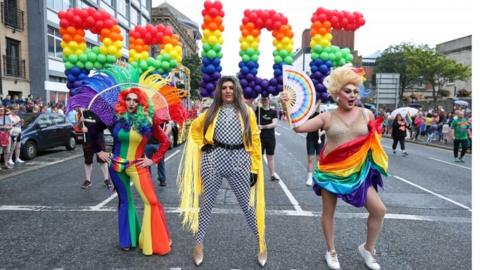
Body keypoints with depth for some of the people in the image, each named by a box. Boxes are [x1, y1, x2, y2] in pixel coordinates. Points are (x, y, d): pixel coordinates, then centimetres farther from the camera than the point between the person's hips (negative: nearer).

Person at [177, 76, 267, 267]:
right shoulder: (212, 111, 8)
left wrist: (255, 168, -1)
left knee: (248, 205, 6)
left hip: (239, 161, -1)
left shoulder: (246, 112, 4)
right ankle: (199, 244, 25)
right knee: (206, 204, 9)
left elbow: (254, 141, 3)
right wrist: (202, 145, 5)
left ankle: (261, 244, 23)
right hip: (213, 160, 1)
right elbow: (195, 128, 22)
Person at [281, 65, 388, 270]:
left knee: (379, 210, -3)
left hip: (357, 171, 2)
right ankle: (331, 251, 32)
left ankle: (368, 248, 22)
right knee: (328, 211, 10)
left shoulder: (366, 114, 1)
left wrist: (375, 135, -7)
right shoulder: (327, 117, -5)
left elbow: (374, 140, 15)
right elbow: (298, 127, -11)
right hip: (330, 170, -1)